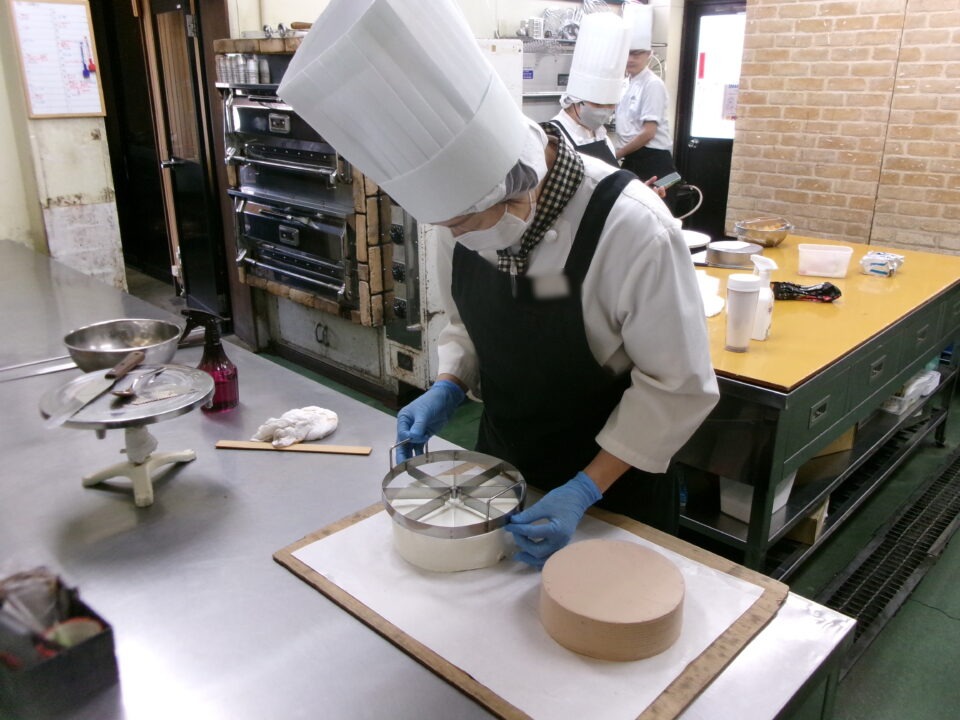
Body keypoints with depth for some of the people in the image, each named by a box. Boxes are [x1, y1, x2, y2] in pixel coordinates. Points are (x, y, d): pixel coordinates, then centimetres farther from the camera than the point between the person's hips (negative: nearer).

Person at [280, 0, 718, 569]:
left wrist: (584, 492, -23)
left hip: (611, 486, -4)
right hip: (500, 469, 5)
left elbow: (678, 388, -20)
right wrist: (448, 390, -11)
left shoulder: (633, 230, -31)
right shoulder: (468, 203, -13)